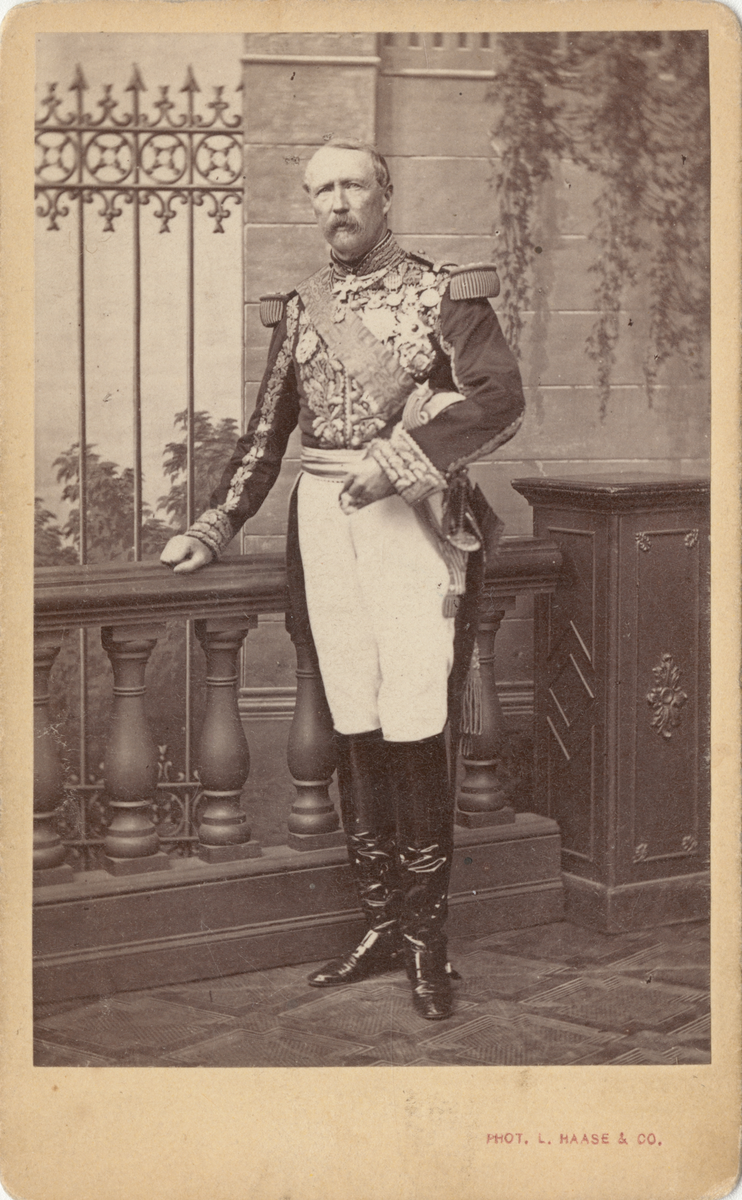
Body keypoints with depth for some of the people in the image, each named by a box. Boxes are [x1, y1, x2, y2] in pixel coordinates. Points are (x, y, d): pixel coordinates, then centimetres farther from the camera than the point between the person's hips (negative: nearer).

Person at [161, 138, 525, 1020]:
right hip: (324, 516, 4)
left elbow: (500, 399, -11)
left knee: (415, 730, -7)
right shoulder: (298, 311, 14)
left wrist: (397, 461, -19)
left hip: (414, 517, -4)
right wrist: (213, 527, 11)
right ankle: (381, 925, 15)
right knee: (355, 731, 5)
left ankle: (427, 937, 3)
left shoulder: (443, 293, 1)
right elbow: (266, 432, 18)